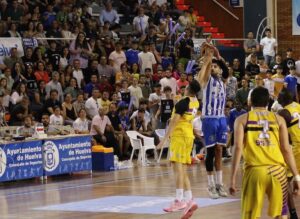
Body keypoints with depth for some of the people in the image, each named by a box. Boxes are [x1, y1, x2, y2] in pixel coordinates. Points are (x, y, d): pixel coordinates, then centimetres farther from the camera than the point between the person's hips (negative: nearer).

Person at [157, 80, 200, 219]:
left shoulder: (183, 102, -14)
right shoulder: (196, 103, 7)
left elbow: (174, 121, -18)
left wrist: (165, 139, -19)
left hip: (179, 136, -8)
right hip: (188, 136, 8)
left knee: (178, 168, -12)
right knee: (183, 170, 11)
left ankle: (179, 200, -19)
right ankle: (189, 201, 7)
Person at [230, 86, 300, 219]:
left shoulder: (242, 119, 8)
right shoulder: (278, 119, 11)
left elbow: (238, 148, -3)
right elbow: (286, 149, 5)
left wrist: (233, 178, -2)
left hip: (254, 171, -1)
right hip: (277, 170, 1)